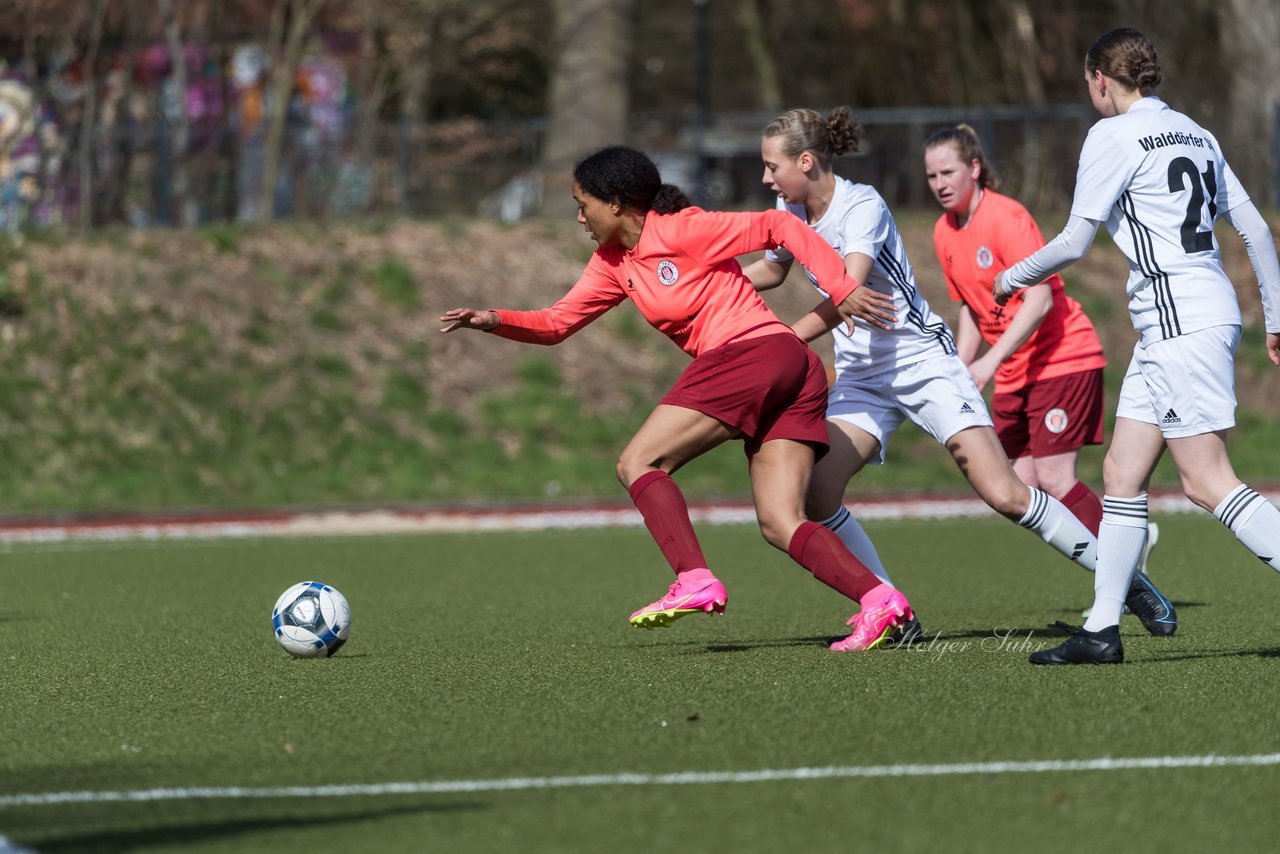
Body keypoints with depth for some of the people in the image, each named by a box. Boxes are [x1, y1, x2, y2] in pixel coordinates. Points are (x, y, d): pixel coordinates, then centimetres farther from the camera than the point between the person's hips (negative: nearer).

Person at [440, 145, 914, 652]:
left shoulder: (680, 231, -6)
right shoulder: (614, 263, 19)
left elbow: (779, 227, -6)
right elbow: (556, 323, 21)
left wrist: (842, 291, -10)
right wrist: (494, 321, 4)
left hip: (751, 351, -9)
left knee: (637, 464, -7)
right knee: (780, 525, 0)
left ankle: (695, 582, -19)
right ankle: (878, 600, -14)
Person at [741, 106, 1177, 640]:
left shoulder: (861, 206, -20)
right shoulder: (789, 212, 3)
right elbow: (772, 269, 24)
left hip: (922, 359, -7)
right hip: (860, 375, 7)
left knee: (1004, 495, -15)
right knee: (812, 491, -15)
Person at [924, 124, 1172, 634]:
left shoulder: (1006, 218, -16)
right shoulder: (945, 233, 9)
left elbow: (1040, 298, -24)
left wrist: (992, 361, -29)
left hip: (1063, 357, -8)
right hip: (1012, 376, 8)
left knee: (1054, 479, -16)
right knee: (1024, 488, -4)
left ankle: (1129, 577, -8)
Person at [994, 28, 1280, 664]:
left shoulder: (1114, 135, -7)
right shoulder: (1193, 134, 17)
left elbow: (1074, 243, -8)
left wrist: (1014, 277, 10)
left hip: (1181, 320, -9)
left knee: (1206, 480, -11)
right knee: (1122, 473, 10)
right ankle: (1102, 631, 11)